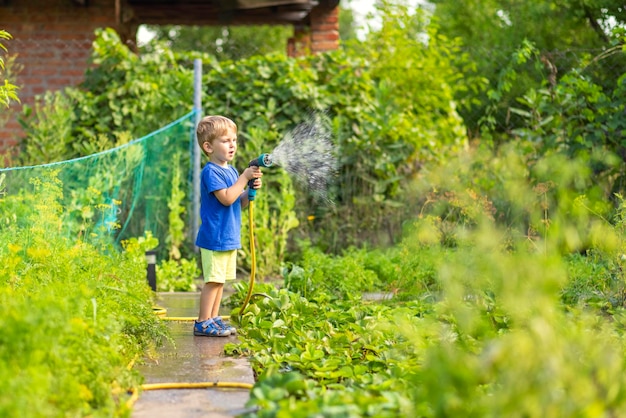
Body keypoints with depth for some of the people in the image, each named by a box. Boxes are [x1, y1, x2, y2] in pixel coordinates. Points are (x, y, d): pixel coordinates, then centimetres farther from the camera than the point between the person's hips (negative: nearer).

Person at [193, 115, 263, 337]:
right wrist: (244, 177, -21)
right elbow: (226, 198, -25)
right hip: (214, 236, -9)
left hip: (229, 236, 9)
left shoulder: (231, 171, 13)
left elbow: (239, 203, 15)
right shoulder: (211, 172, -15)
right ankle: (203, 322, 2)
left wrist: (251, 189, -3)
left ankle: (214, 318, 23)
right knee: (213, 280, -6)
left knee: (220, 280, 14)